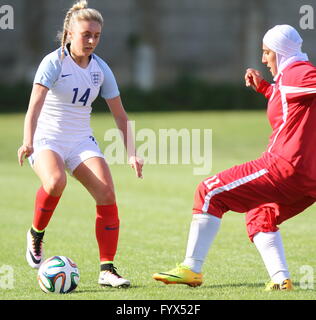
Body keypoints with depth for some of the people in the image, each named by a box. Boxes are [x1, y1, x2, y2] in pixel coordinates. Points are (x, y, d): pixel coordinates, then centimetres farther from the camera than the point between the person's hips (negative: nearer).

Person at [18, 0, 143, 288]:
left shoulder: (100, 68, 4)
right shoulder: (54, 62, -11)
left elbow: (120, 115, 10)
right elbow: (35, 104, -23)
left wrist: (132, 153, 0)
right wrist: (28, 142, -38)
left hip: (81, 142, 5)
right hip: (47, 139, -5)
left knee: (106, 193, -16)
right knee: (55, 182, -35)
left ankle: (107, 270, -11)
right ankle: (36, 235, -6)